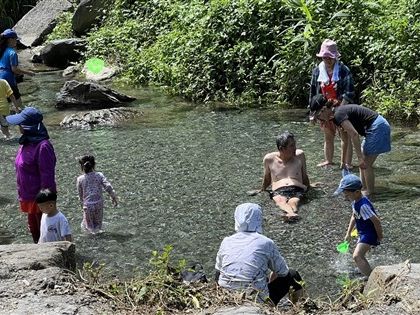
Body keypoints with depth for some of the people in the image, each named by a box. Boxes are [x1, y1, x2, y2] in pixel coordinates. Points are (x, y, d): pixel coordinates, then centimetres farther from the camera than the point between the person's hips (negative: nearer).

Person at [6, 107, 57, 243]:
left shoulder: (42, 146, -26)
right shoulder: (26, 142, 3)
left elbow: (47, 176, -24)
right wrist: (23, 196, 17)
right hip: (28, 196, 9)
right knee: (34, 228, 23)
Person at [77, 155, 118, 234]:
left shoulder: (80, 179, -1)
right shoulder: (99, 175, -1)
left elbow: (80, 194, 10)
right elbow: (108, 187, -8)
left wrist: (82, 203, 27)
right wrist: (113, 197, 4)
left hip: (87, 205, -1)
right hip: (99, 203, 1)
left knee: (87, 225, 14)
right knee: (98, 223, 17)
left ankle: (90, 228, -13)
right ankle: (97, 228, -10)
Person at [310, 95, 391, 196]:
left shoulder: (338, 115, -17)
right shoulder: (339, 112, 13)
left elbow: (354, 135, -27)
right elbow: (345, 141, 22)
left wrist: (360, 157, -27)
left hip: (377, 128, -10)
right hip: (380, 125, 10)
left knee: (365, 163, -2)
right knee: (363, 162, 15)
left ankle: (370, 192, 7)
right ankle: (364, 188, 24)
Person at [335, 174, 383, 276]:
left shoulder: (363, 205, -29)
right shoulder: (355, 202, 3)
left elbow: (376, 221, -28)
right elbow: (354, 217, 18)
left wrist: (379, 236, -15)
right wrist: (348, 233, 18)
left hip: (369, 234, -11)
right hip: (363, 233, 11)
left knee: (357, 256, -22)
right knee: (360, 256, 24)